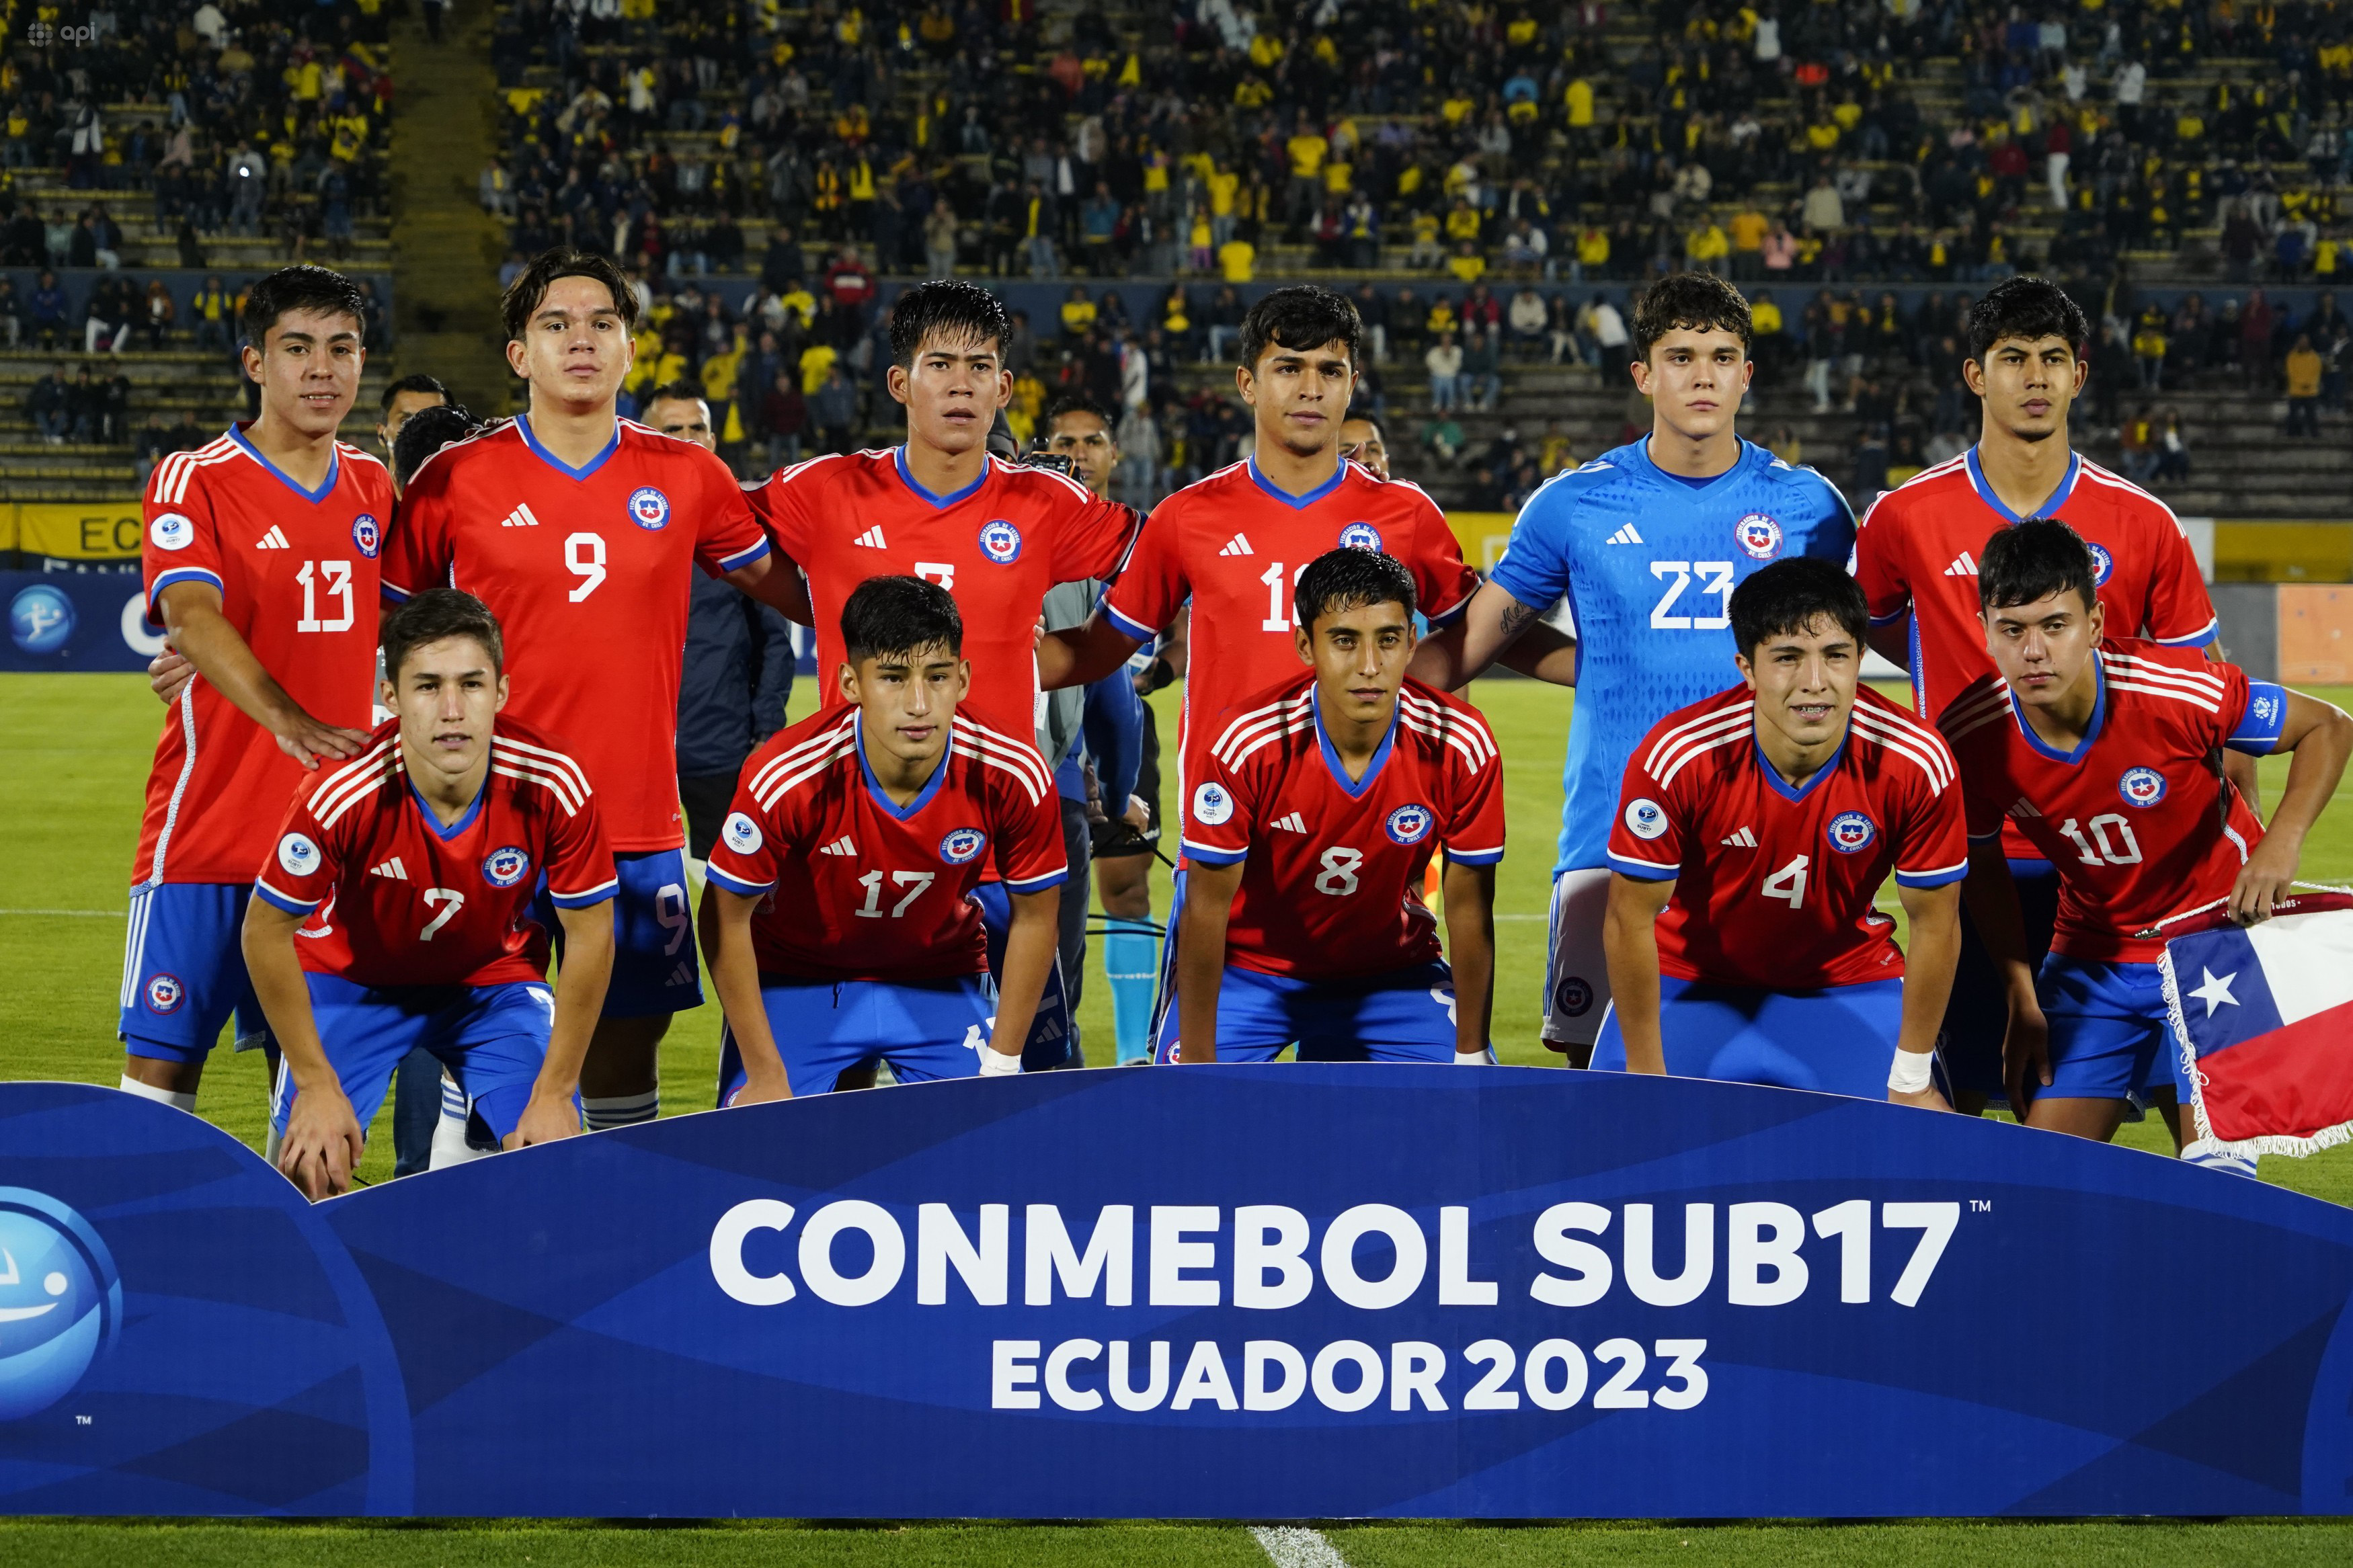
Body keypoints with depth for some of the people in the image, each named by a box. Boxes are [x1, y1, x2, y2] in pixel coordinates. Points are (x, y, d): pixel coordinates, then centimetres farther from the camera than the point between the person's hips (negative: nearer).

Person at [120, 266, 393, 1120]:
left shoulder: (371, 486, 11)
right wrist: (288, 719, -37)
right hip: (207, 824, -5)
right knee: (163, 1059, -6)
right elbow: (190, 618, -22)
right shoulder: (192, 481, -6)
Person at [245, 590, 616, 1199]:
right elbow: (267, 932, -18)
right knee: (313, 1163, -17)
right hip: (352, 976, -1)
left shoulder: (554, 788, -28)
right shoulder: (340, 796, -33)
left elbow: (589, 938, -14)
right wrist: (316, 1084, -16)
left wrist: (556, 1092, -13)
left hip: (496, 977, 1)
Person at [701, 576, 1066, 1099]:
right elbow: (728, 918, -17)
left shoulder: (1013, 779, -24)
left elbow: (1033, 916, -7)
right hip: (799, 978, -2)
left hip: (942, 982, 2)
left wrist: (1000, 1067, -6)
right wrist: (766, 1076, -14)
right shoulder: (787, 777, -31)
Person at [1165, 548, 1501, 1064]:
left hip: (1391, 972, 2)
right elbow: (1207, 908, -19)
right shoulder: (1249, 743, -27)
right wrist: (1197, 1063, -18)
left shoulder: (1460, 747, -21)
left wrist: (1471, 1054, -7)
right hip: (1249, 968, -2)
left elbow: (1469, 909, -10)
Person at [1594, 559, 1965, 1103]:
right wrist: (1646, 1077, -15)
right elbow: (1630, 920, -19)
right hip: (1691, 984, -1)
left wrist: (1912, 1079, -8)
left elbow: (1934, 921, -12)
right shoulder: (1676, 758, -29)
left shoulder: (1916, 765, -25)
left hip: (1848, 988, 1)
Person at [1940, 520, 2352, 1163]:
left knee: (2213, 1178, -9)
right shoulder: (1969, 737, -17)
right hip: (2092, 959, 3)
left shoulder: (2177, 693, -27)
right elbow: (1984, 868, 3)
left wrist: (2282, 845, -27)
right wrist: (2022, 1002, -1)